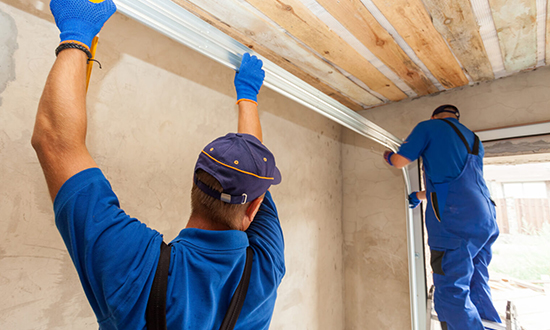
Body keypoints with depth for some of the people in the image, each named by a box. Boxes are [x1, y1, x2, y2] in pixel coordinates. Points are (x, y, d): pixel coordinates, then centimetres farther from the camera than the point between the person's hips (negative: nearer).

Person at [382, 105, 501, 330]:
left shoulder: (430, 126, 6)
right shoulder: (473, 140, 28)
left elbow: (400, 161, -1)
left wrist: (388, 156, 23)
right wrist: (419, 195, 44)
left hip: (455, 221, -8)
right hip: (486, 220, 9)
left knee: (451, 294, -6)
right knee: (478, 292, 16)